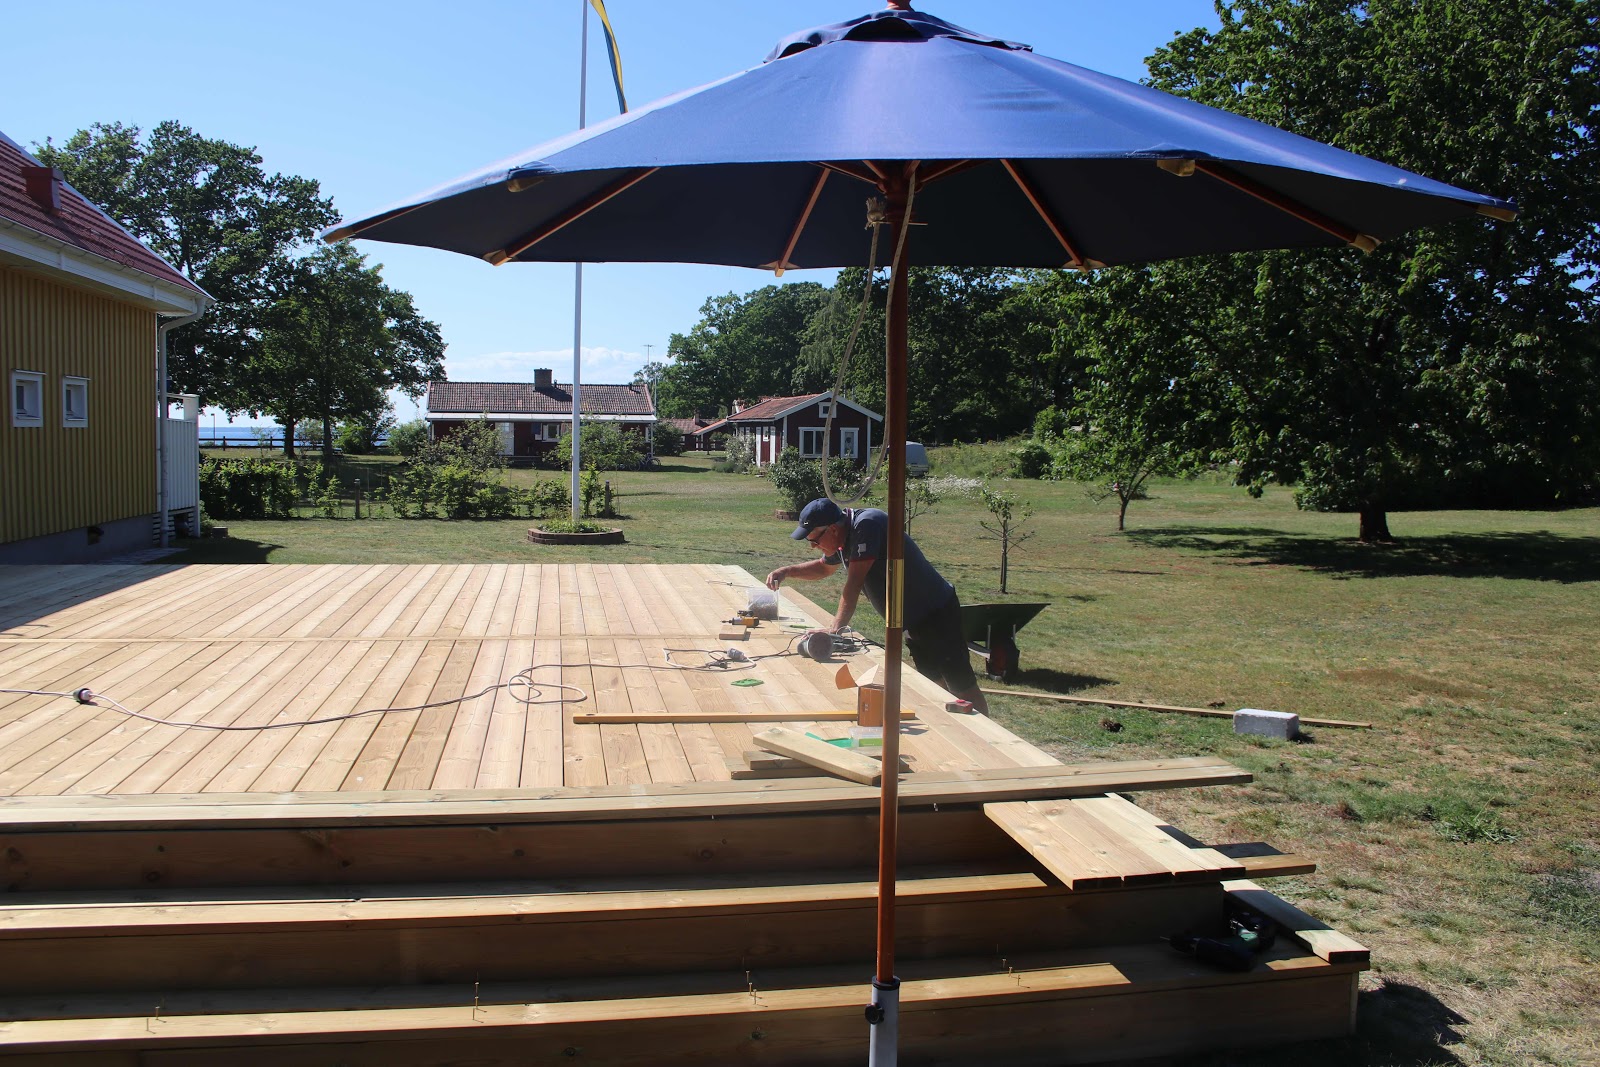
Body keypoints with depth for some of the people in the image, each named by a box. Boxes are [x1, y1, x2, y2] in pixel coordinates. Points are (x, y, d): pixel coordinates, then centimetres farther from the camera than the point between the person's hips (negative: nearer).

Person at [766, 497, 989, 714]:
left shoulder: (866, 524, -24)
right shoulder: (845, 536, 5)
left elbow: (854, 584, -28)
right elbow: (823, 568, 25)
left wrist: (836, 630, -28)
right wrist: (787, 571, 9)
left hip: (937, 613, -10)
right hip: (914, 620, 10)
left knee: (963, 687, -5)